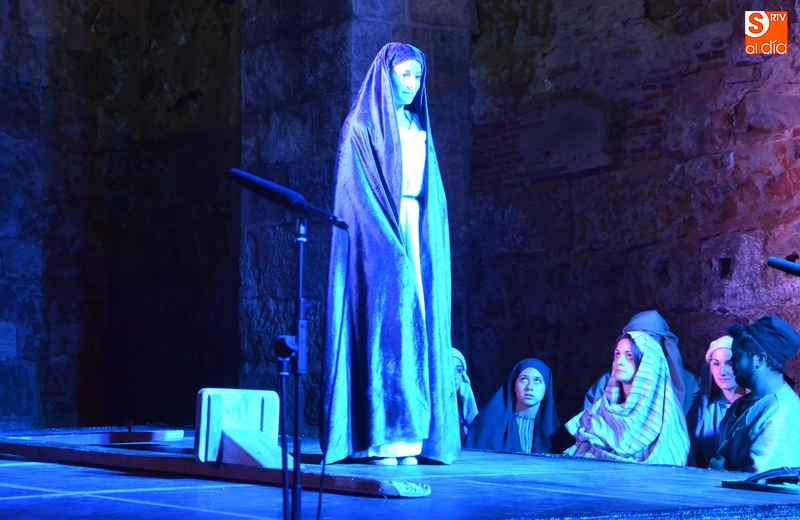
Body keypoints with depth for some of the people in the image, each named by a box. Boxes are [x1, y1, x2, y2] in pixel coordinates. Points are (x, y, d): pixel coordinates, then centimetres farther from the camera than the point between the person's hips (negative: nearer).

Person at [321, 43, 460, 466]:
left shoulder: (419, 129, 21)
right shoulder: (362, 126, 1)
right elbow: (356, 191, -8)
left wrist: (427, 241, 5)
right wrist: (389, 237, -18)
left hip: (417, 234, 6)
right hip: (378, 238, -6)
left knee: (418, 327, -1)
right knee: (384, 324, -12)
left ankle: (408, 435, -1)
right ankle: (379, 438, -13)